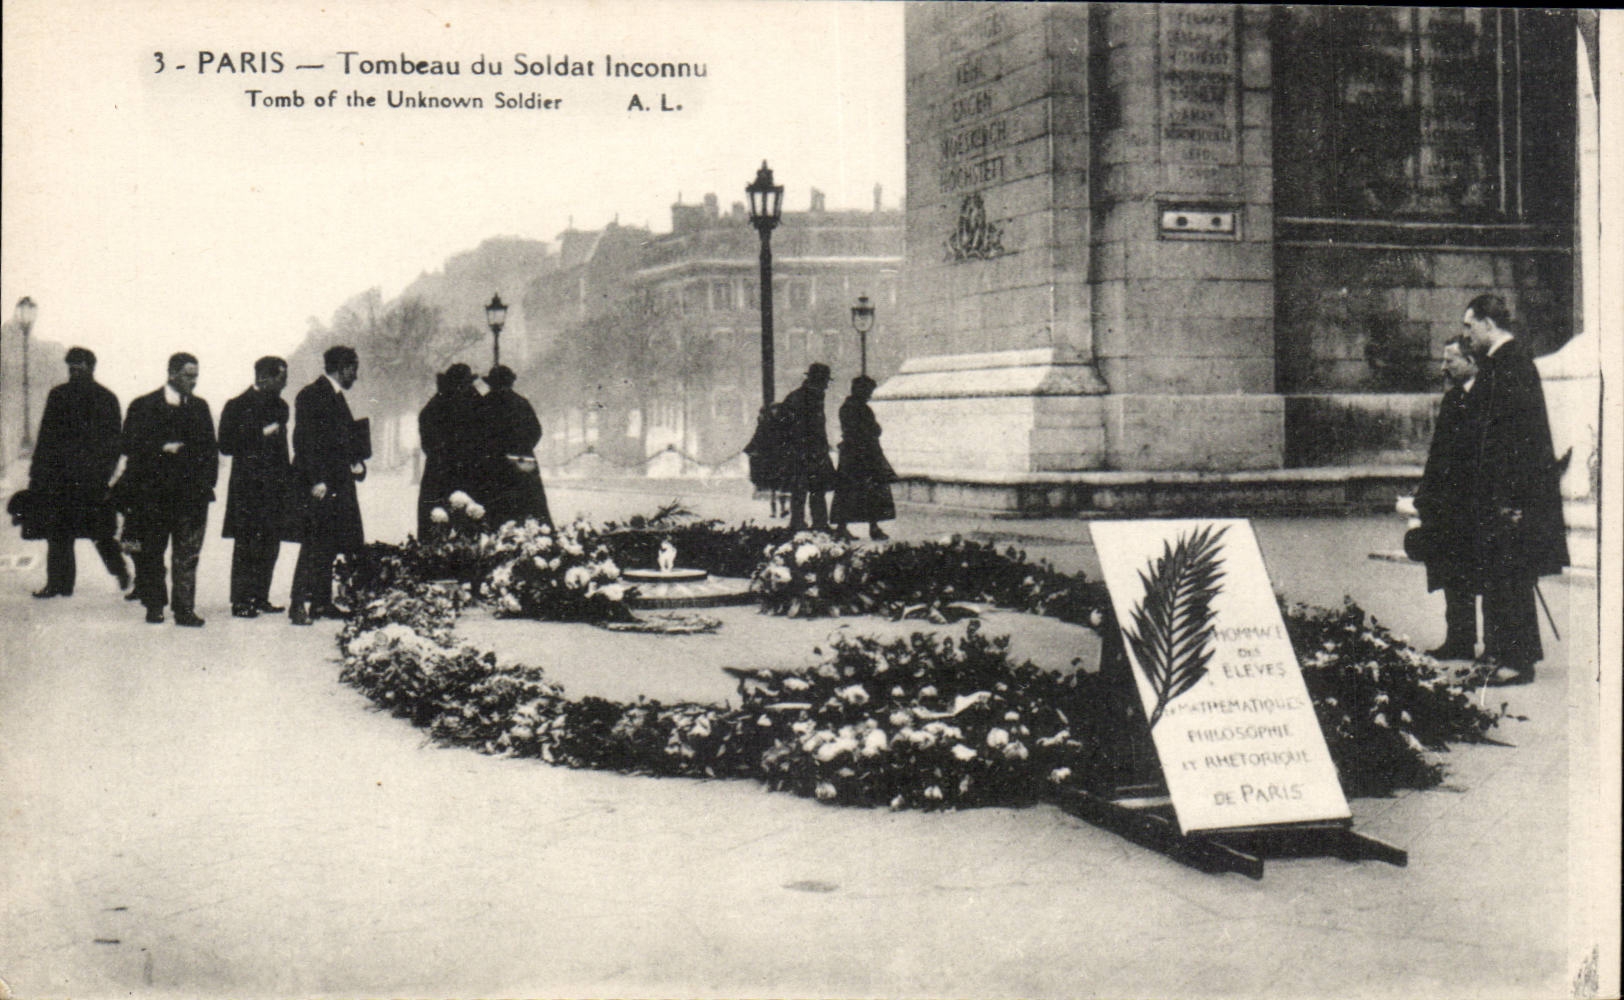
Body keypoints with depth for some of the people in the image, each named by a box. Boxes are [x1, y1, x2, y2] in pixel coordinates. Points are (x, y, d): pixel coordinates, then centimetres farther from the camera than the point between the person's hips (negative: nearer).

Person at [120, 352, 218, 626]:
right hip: (152, 493, -2)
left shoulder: (200, 407, 14)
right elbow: (130, 445, -4)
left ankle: (185, 609, -3)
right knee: (150, 553, 6)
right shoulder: (143, 406, 2)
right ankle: (154, 606, 17)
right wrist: (162, 449, -14)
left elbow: (210, 449, 14)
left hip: (191, 493, 2)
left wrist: (206, 481, 4)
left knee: (187, 554, -4)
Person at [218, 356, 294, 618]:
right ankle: (240, 601, -1)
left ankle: (260, 597, 14)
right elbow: (226, 446, -11)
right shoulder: (237, 407, -6)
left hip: (275, 487, 7)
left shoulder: (279, 406, 14)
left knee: (270, 546, 7)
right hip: (248, 487, -6)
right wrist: (262, 435, -16)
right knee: (247, 546, -5)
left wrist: (288, 476, 12)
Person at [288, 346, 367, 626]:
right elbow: (305, 440, -16)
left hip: (339, 484, 9)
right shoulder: (311, 395, -9)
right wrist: (316, 480, -21)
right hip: (319, 485, -9)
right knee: (315, 544, -11)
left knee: (329, 546, 10)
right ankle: (298, 605, -10)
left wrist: (357, 463, 10)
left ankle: (321, 602, 15)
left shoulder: (337, 397, 19)